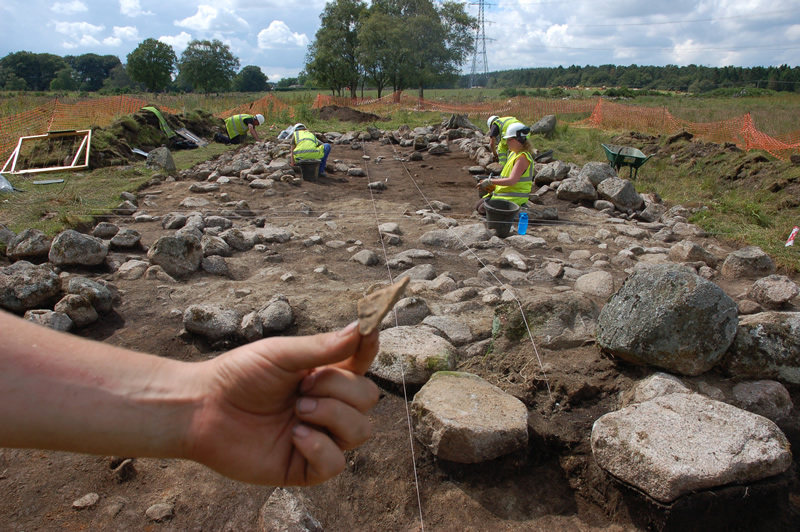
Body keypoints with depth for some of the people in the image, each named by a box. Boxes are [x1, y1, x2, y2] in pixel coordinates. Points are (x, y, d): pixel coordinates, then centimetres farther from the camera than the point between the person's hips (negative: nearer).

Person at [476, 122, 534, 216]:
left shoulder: (523, 158, -20)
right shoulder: (514, 154, 12)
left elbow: (512, 181, -28)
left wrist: (490, 181, -20)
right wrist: (490, 186, 4)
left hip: (514, 197, -10)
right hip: (503, 192, 10)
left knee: (483, 209, -18)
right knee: (478, 206, 10)